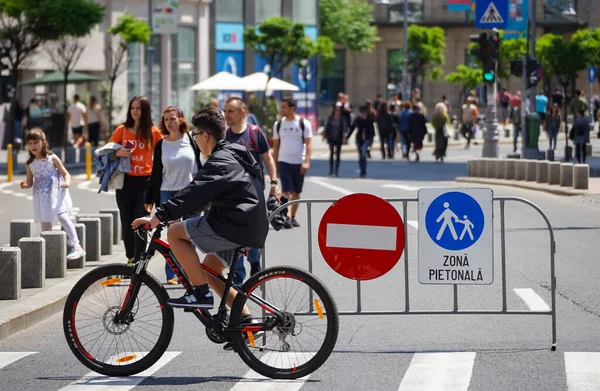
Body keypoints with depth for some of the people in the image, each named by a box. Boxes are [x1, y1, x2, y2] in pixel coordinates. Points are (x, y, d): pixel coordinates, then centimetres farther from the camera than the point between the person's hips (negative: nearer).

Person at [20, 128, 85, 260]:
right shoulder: (30, 163, 7)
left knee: (62, 216, -21)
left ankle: (76, 247, -21)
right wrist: (25, 184, -11)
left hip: (56, 193, -5)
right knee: (45, 224, 8)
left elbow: (66, 173, -2)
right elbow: (30, 181, 12)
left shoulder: (52, 159, -5)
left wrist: (67, 182, -24)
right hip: (41, 197, 5)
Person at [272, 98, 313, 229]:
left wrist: (306, 161, -17)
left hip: (299, 163, -1)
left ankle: (293, 217, 21)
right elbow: (276, 145, 12)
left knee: (296, 192, 8)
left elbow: (309, 144, -6)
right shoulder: (278, 124, 6)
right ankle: (287, 218, -17)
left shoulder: (304, 123, -3)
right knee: (286, 191, -11)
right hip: (283, 162, 1)